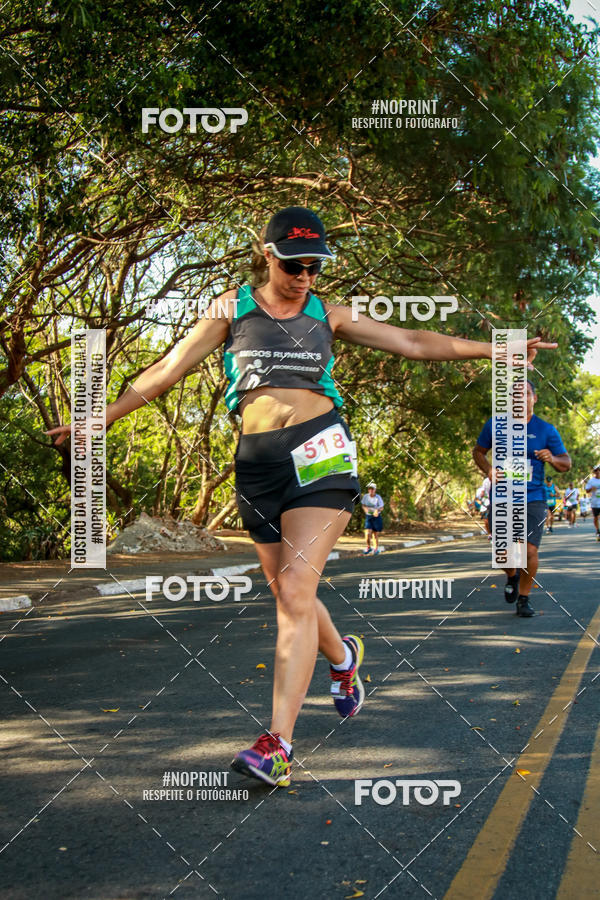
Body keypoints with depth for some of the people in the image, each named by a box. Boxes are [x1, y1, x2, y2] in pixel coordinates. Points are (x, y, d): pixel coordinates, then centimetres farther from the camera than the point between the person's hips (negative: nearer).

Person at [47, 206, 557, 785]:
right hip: (258, 461, 2)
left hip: (319, 452, -2)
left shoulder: (326, 317, 10)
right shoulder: (233, 309, 9)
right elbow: (170, 368, 12)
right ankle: (342, 657, 44)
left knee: (296, 590, -15)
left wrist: (494, 349, 11)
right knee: (288, 596, 11)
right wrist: (100, 419, 11)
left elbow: (412, 343, 14)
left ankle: (278, 745, -15)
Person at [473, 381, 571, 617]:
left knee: (529, 550, -11)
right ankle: (512, 577, 38)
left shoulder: (546, 430, 1)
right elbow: (478, 451, 16)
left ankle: (524, 598, 10)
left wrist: (552, 459, -19)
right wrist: (488, 470, -5)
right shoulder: (495, 425, 3)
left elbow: (566, 464, 4)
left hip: (532, 500, -1)